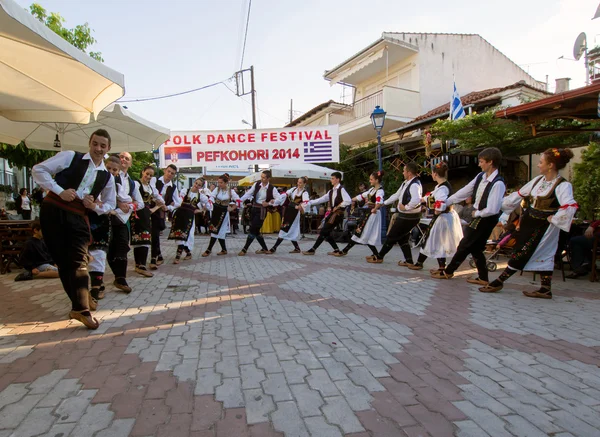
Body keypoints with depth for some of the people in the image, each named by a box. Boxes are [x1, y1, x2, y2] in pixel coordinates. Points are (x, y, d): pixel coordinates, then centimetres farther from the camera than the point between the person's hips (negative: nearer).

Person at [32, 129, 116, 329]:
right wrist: (59, 191, -13)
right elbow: (38, 170, -3)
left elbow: (111, 205, 19)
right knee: (62, 260, 3)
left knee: (79, 261, -9)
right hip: (53, 210, -2)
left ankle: (81, 309, -8)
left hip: (78, 217, 2)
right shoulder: (70, 156, -1)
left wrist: (94, 205, -2)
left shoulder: (107, 177, 9)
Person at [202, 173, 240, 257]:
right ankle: (224, 249, 19)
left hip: (224, 212, -3)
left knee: (216, 230, -7)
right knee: (220, 231, 7)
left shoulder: (231, 191, -7)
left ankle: (209, 249, -1)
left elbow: (238, 200, -6)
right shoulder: (217, 189, -1)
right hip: (216, 210, 3)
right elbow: (212, 197, -13)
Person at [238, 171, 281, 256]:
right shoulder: (256, 184, 2)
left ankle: (245, 249, 4)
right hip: (254, 208, 5)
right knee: (255, 230, 10)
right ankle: (264, 248, 24)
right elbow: (248, 194, 2)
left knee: (252, 229, -7)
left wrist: (268, 203, -14)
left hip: (262, 210, -5)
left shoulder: (272, 189, -9)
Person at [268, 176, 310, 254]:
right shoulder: (294, 189, 11)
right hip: (288, 210, 7)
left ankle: (274, 248, -7)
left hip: (295, 213, -7)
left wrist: (299, 206, -48)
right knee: (291, 231, 11)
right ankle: (297, 248, 22)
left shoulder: (304, 193, -8)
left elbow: (306, 202, -27)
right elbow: (285, 194, 2)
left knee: (285, 230, -8)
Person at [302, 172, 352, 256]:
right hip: (332, 213, 9)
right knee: (326, 233, 8)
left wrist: (338, 207, -13)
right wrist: (309, 203, 4)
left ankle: (313, 249, -3)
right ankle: (336, 250, 18)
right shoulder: (331, 191, 16)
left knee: (324, 232, -8)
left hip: (338, 213, -8)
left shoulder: (341, 189, -8)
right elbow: (321, 199, 12)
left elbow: (348, 201, -20)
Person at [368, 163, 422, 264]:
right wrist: (383, 203, 19)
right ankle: (409, 261, 22)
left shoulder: (414, 185, -23)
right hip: (404, 215, 9)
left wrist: (406, 207, -26)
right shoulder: (406, 183, 8)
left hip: (409, 217, -9)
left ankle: (379, 257, 16)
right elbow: (397, 195, 19)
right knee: (402, 238, 16)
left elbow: (416, 200, -40)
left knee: (392, 237, 3)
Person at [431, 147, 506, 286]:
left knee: (464, 246, 2)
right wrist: (445, 203, 6)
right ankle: (483, 278, 24)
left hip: (486, 219, -8)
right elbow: (465, 191, 6)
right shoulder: (481, 176, 1)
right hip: (477, 216, 8)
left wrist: (476, 213, -11)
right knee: (475, 248, 13)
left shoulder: (498, 184, -23)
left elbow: (492, 210, -26)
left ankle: (447, 272, 16)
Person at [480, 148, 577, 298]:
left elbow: (570, 207, -31)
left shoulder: (563, 186, -17)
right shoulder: (538, 180, 6)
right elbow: (520, 194, 14)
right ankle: (545, 289, 20)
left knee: (522, 254, -3)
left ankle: (499, 281, 5)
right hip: (529, 222, 7)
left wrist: (554, 219, -22)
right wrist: (499, 204, 14)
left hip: (543, 227, -7)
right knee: (544, 255, 11)